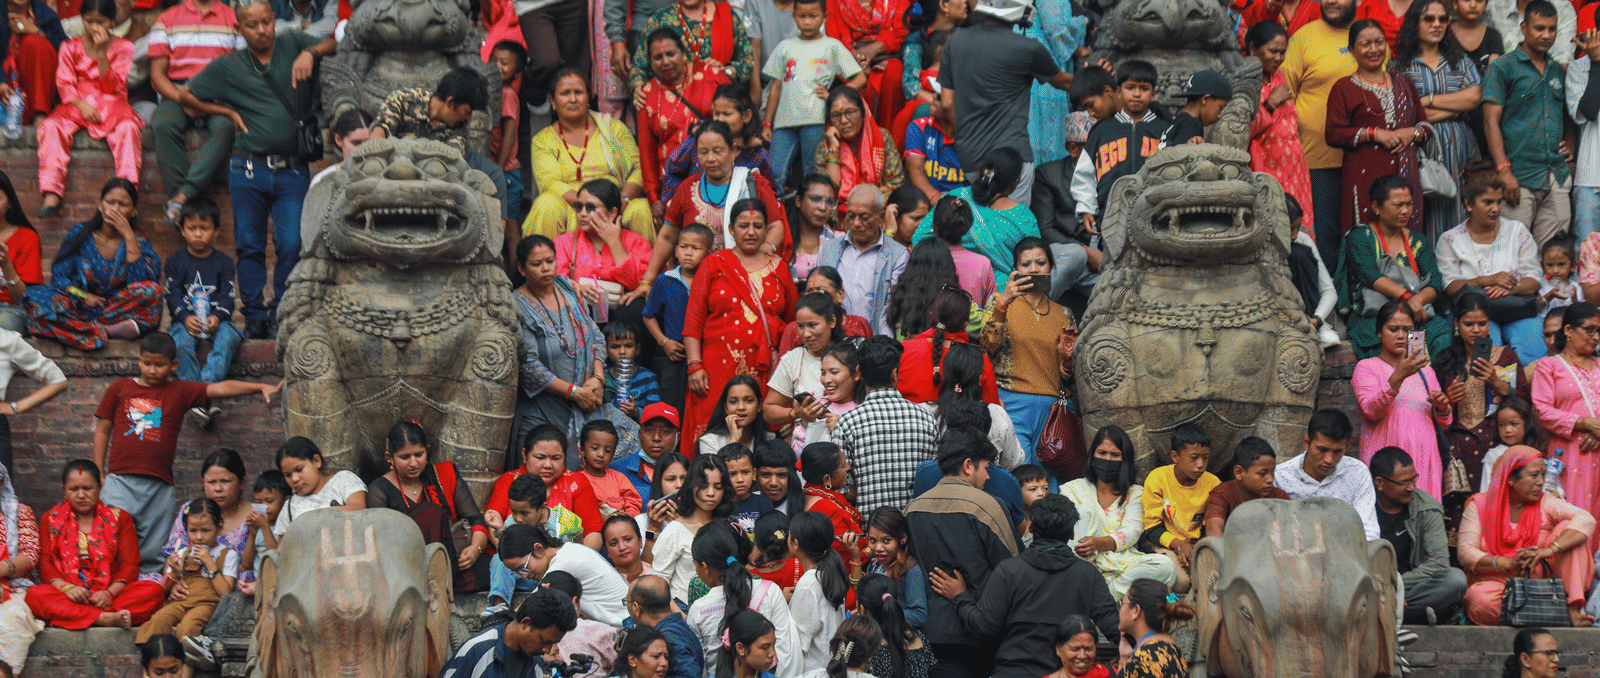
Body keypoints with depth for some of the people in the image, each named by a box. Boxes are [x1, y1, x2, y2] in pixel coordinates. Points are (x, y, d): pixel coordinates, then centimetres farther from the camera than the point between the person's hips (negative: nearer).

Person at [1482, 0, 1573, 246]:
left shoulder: (1559, 71, 18)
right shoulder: (1503, 67, 0)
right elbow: (1491, 122, -6)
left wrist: (1570, 143, 8)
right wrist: (1503, 171, -15)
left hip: (1558, 179, 5)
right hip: (1520, 177, -5)